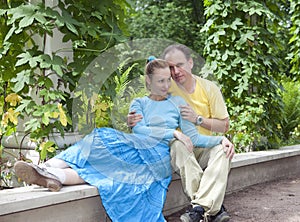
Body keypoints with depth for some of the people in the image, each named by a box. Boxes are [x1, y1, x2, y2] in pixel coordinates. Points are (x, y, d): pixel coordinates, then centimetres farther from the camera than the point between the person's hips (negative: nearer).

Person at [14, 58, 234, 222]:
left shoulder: (177, 102, 18)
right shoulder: (139, 104, 21)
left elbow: (193, 136, 12)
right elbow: (139, 129, 2)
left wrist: (220, 139, -3)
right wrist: (173, 133, -10)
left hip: (160, 157, -2)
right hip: (139, 149, 2)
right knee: (104, 138, -29)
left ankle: (58, 175, -49)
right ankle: (48, 169, -49)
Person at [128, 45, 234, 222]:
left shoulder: (209, 88, -2)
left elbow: (224, 126, 0)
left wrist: (198, 119, -18)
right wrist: (133, 122, -24)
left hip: (204, 148, 1)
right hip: (176, 151, -1)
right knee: (180, 144, -35)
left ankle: (199, 207, -36)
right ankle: (214, 207, -35)